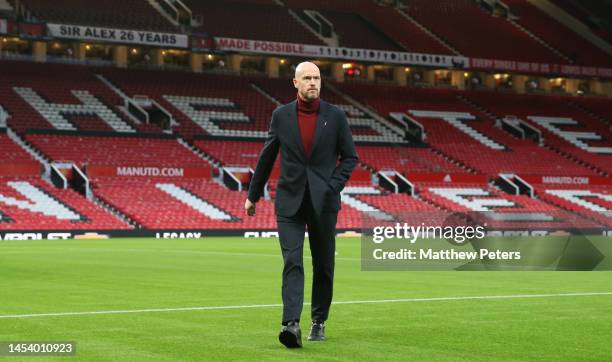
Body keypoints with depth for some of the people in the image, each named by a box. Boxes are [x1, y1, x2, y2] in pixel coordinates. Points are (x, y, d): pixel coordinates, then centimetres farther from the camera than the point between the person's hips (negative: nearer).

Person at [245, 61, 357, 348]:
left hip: (323, 202, 1)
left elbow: (350, 157, 6)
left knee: (323, 265, 9)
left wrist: (333, 186, -9)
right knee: (292, 263, -13)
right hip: (289, 201, -1)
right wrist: (253, 195, 16)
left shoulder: (336, 116, 0)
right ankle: (291, 324, -21)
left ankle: (318, 322, 25)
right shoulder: (281, 115, 2)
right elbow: (267, 157, 11)